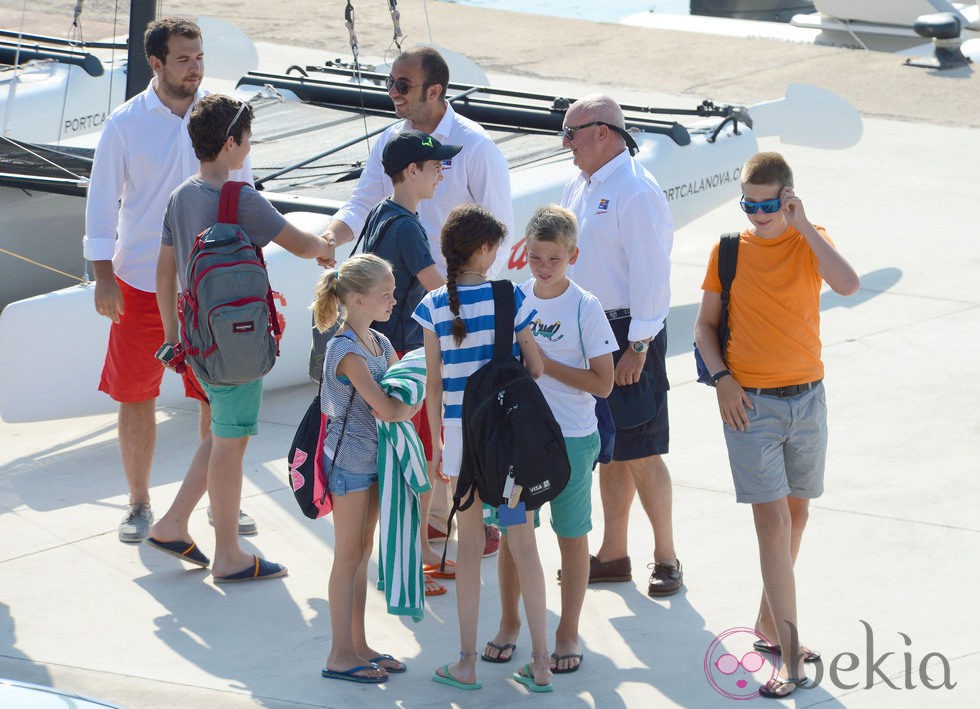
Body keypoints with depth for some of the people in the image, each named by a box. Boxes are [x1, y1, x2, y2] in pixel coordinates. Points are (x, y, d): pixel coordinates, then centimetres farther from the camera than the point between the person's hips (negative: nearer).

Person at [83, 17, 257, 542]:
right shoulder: (125, 123, -5)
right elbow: (102, 203, -1)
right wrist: (104, 277, -6)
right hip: (141, 283, -1)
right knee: (136, 396, 4)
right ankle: (139, 504, 18)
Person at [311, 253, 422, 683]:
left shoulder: (381, 344, 8)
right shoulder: (346, 350, -20)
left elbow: (407, 402, 9)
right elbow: (388, 409, -24)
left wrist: (401, 409, -11)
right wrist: (401, 407, -6)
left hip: (375, 456, 8)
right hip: (349, 459, -8)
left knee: (363, 552, 12)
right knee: (348, 554, -3)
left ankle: (358, 645, 19)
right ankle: (340, 654, 2)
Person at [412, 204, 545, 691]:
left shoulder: (434, 307, -4)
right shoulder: (510, 298, -7)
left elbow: (434, 382, -2)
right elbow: (535, 367, -2)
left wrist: (437, 443, 8)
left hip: (462, 432, 1)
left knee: (469, 542, 10)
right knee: (523, 543, 6)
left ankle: (466, 663, 12)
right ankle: (540, 663, 7)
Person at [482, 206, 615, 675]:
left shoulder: (585, 309, -10)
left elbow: (602, 383, -13)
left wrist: (545, 363, -17)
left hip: (570, 439, -4)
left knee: (572, 536, 6)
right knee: (511, 531, 11)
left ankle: (568, 633, 18)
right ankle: (509, 622, 28)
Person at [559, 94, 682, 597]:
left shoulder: (636, 192, -16)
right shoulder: (578, 188, 12)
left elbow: (651, 273, -18)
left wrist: (638, 346, -19)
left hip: (628, 334, -8)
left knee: (639, 455, -5)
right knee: (607, 452, 14)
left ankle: (665, 558, 6)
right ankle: (612, 555, 22)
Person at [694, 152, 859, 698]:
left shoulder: (811, 242, -1)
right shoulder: (729, 251, -1)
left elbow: (848, 284, -21)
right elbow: (705, 325, 7)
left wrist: (803, 226, -19)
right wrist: (722, 378, -8)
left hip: (807, 400, 2)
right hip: (751, 403, -2)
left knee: (796, 515, 12)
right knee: (773, 521, -9)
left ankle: (770, 624, 30)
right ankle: (790, 654, -12)